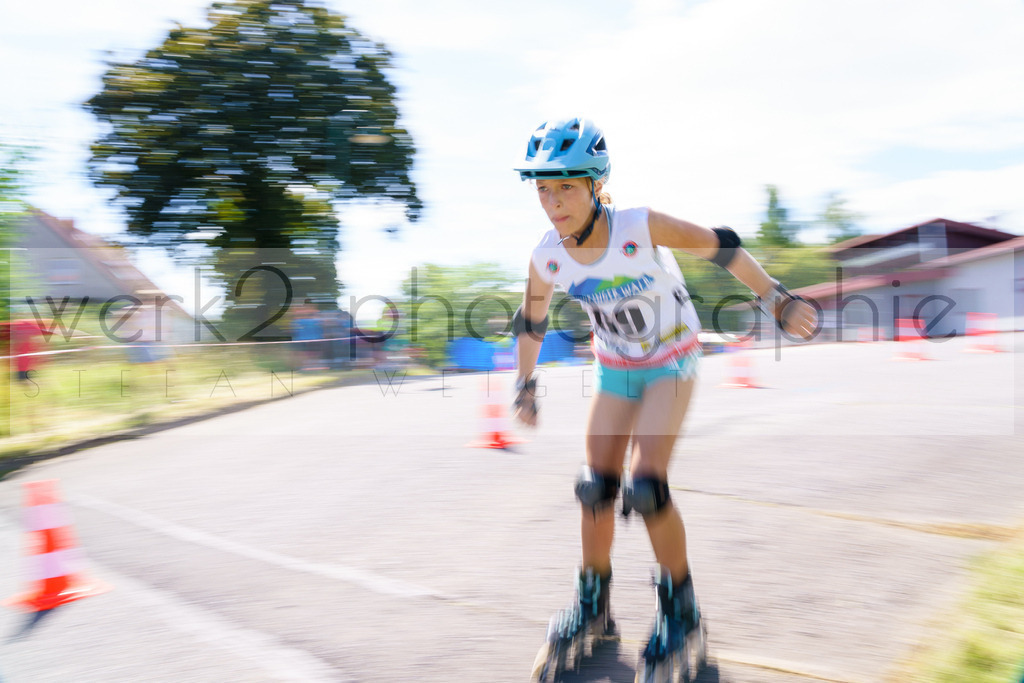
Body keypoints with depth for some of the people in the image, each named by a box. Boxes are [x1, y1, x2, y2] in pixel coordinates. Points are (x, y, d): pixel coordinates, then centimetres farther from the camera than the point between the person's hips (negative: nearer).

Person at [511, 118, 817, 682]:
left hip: (671, 363, -4)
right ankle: (592, 607, 24)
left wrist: (777, 299, -20)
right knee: (596, 490, 2)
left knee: (645, 488, -18)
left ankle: (681, 613, 4)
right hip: (614, 369, 4)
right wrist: (525, 388, 6)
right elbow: (530, 322, 3)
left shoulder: (641, 227, -28)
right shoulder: (546, 257, -15)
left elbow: (721, 247, -17)